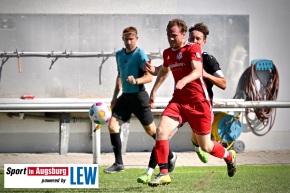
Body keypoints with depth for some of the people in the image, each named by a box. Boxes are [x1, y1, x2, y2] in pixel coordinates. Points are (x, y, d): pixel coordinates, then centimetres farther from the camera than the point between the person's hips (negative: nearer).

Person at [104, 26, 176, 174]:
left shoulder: (140, 54, -12)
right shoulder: (119, 54, 11)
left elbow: (149, 77, -17)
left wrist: (136, 81, -35)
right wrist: (115, 96, 20)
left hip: (138, 95, -7)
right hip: (125, 96, 7)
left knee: (151, 130, 1)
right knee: (112, 125, -8)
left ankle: (170, 156, 22)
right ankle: (118, 163, -3)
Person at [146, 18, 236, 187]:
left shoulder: (193, 48, -10)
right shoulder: (167, 53, 11)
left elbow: (198, 71, -26)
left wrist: (184, 80, -45)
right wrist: (154, 90, 28)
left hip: (198, 100, -5)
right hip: (178, 100, 5)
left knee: (205, 146, 4)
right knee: (161, 130, -19)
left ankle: (229, 156, 37)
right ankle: (164, 174, -15)